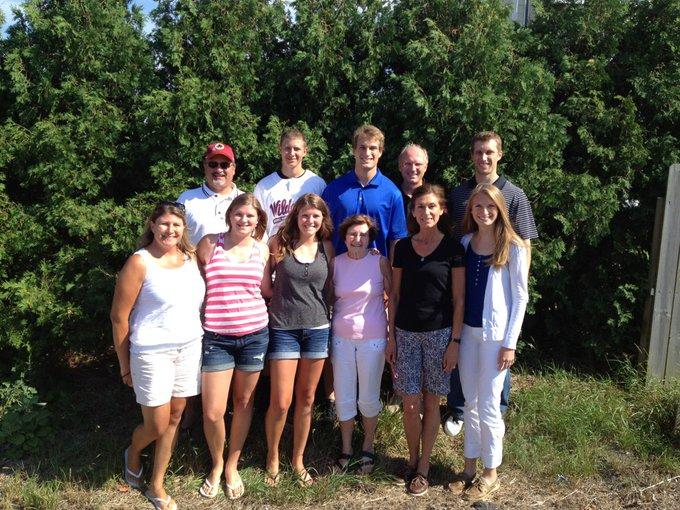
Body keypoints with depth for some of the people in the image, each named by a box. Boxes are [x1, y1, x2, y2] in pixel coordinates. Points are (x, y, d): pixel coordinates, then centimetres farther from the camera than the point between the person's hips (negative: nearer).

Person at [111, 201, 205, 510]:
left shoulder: (190, 257, 4)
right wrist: (125, 366, -4)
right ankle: (133, 453, 40)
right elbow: (119, 316, -9)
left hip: (189, 348, 5)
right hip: (152, 353, -5)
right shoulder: (140, 262, -11)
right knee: (157, 426, 4)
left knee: (174, 418, 12)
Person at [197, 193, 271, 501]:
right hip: (216, 337, -2)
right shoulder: (210, 244, -3)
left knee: (243, 402, 14)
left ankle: (232, 466, 35)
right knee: (212, 412, -2)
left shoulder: (261, 250, 4)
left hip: (254, 334, 2)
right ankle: (216, 465, 28)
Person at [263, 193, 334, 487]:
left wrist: (334, 322, 5)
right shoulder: (279, 244, -4)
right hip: (283, 329, -2)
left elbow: (331, 287, 10)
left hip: (318, 329, 3)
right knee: (280, 402, 0)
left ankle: (298, 459, 30)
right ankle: (272, 457, 25)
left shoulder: (326, 248, 3)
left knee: (306, 399, 12)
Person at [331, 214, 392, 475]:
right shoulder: (336, 263, 0)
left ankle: (368, 447, 30)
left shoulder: (380, 262, -6)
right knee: (344, 397, 10)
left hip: (373, 338, -2)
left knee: (369, 397, 10)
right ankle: (346, 449, 29)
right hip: (341, 338, 2)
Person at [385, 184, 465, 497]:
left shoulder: (452, 248, -4)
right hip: (406, 333, 2)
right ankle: (412, 459, 26)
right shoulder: (403, 247, 4)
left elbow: (458, 299, -3)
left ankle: (423, 466, 22)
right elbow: (394, 295, 8)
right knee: (410, 403, 4)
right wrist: (391, 336, 5)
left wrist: (454, 341, -7)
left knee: (431, 402, 8)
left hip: (439, 333, -2)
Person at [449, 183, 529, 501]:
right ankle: (470, 466, 29)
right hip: (466, 330, 4)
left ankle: (491, 472, 23)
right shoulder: (465, 242, 4)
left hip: (494, 335, -4)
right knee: (470, 403, 14)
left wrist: (510, 343, -10)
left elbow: (520, 297, -7)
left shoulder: (513, 248, -8)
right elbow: (459, 288, 9)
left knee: (488, 406, 5)